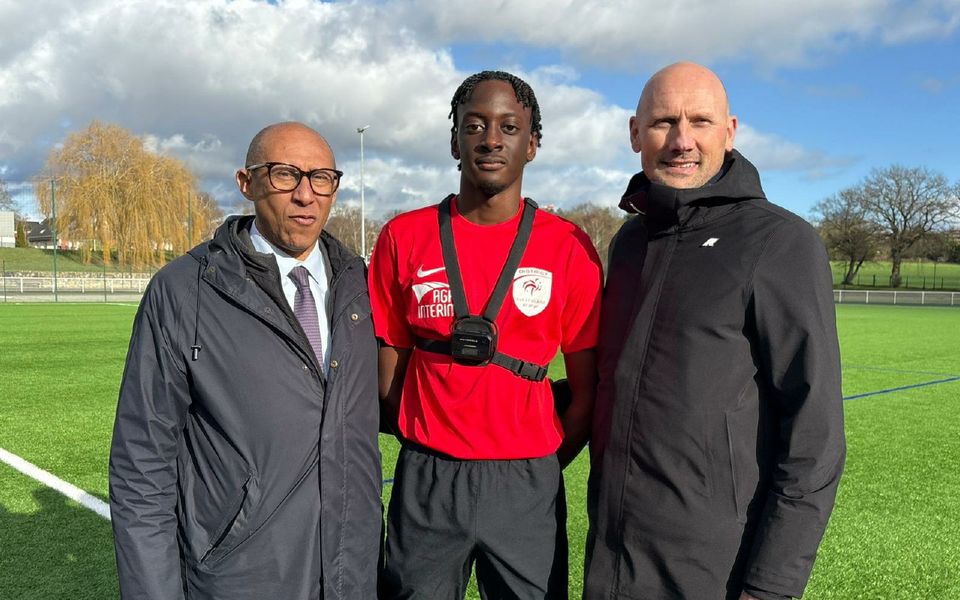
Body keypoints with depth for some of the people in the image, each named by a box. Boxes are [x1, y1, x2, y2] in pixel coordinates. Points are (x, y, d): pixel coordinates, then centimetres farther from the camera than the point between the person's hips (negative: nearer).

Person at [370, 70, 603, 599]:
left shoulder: (568, 248, -3)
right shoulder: (404, 238, -1)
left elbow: (586, 392, 2)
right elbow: (388, 377, 4)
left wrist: (540, 471, 2)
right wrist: (435, 459, 7)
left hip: (527, 484, 0)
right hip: (425, 483, 1)